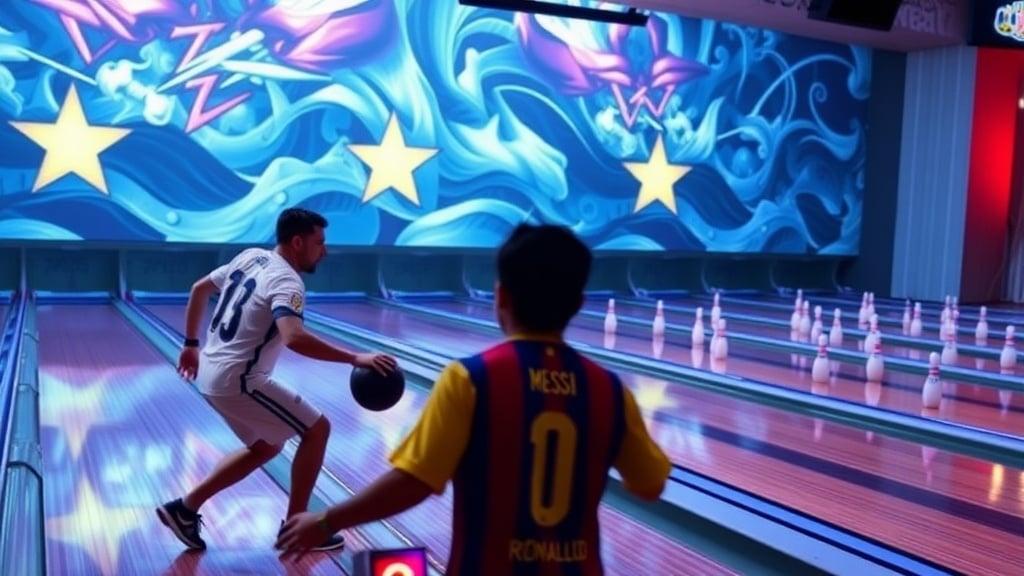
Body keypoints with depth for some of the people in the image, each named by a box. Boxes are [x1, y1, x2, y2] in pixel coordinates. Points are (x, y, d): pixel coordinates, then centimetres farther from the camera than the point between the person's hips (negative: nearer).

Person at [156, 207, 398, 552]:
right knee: (316, 429, 0)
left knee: (266, 447, 23)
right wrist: (355, 359, -38)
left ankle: (185, 508, 21)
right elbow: (294, 338, -38)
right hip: (238, 381, -9)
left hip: (213, 375, 9)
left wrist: (191, 344, 28)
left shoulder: (251, 256, 9)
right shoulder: (286, 282, -19)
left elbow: (199, 289, 19)